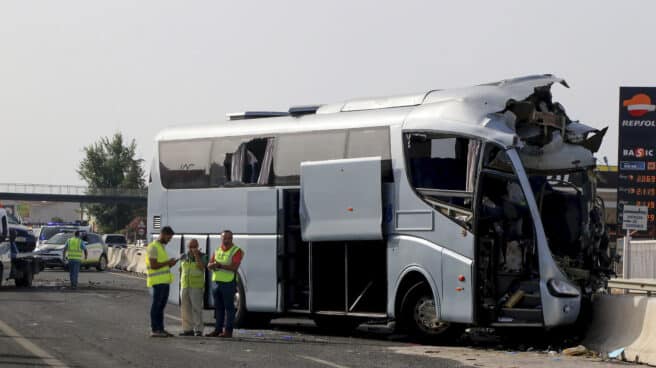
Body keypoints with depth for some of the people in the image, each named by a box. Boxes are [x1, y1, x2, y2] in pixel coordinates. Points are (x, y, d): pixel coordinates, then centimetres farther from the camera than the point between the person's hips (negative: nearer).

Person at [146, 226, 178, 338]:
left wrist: (170, 264, 7)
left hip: (165, 281, 9)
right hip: (158, 281, -9)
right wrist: (168, 262, -15)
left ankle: (160, 329, 13)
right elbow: (153, 265, -19)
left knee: (161, 306, 10)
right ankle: (154, 330, -5)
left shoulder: (162, 247, 20)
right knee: (156, 305, -6)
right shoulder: (153, 247, -11)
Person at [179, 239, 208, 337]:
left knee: (197, 308, -9)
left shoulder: (202, 257, -2)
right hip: (185, 286, 4)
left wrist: (196, 255, -20)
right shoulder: (184, 257, 10)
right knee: (185, 309, 3)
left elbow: (201, 267, -18)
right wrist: (181, 286, 15)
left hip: (197, 287, -4)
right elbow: (182, 271, 16)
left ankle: (198, 330, -7)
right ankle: (188, 329, 8)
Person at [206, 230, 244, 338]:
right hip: (216, 282, 6)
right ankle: (218, 329, 13)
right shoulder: (217, 250, 16)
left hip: (229, 283, -6)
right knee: (218, 307, 9)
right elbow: (209, 265, 12)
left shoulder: (236, 251, -4)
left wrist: (220, 265, -17)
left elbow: (234, 267, -16)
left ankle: (228, 331, -4)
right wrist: (214, 264, -12)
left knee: (229, 307, -4)